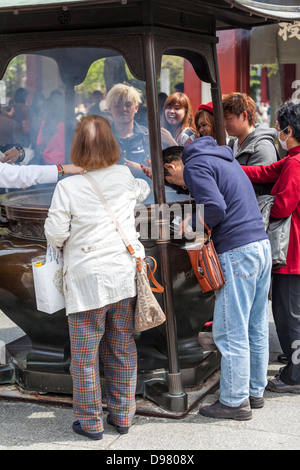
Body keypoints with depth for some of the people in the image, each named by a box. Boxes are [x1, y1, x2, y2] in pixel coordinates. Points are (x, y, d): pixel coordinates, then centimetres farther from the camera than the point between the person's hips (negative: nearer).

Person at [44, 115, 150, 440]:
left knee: (84, 355, 8)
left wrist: (62, 245, 12)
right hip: (124, 277, 4)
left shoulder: (67, 186, -11)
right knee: (122, 350, 15)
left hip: (86, 282, -4)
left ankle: (90, 423, 17)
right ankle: (122, 415, 26)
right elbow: (143, 191, 24)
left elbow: (55, 232, -10)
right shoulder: (125, 177, 2)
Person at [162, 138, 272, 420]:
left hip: (237, 253, -9)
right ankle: (256, 391, 25)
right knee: (256, 328, 15)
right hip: (261, 244, 9)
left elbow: (215, 208, -19)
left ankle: (235, 401, 7)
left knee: (231, 332, -1)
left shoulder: (194, 165, -6)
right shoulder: (223, 158, 23)